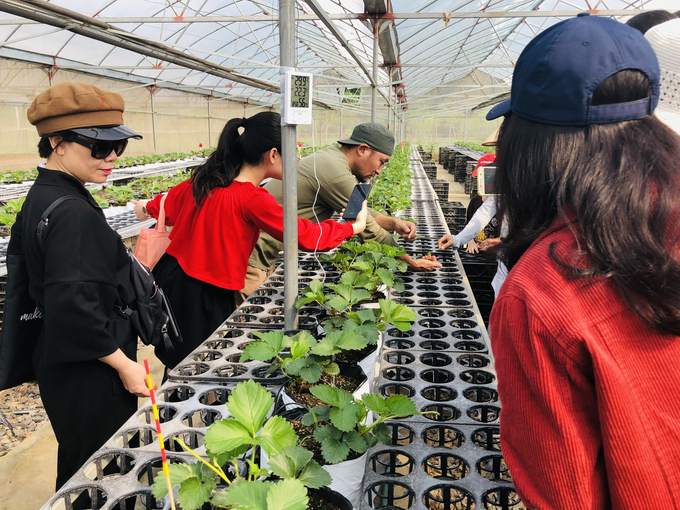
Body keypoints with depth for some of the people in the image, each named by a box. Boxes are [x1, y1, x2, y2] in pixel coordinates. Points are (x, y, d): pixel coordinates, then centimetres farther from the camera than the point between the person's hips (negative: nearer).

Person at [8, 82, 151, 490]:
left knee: (77, 463, 27)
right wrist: (124, 364, -20)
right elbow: (74, 307, -31)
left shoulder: (40, 197, 5)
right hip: (90, 378, -9)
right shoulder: (74, 214, -26)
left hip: (59, 363, 9)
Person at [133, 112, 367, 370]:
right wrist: (353, 227, -2)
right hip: (204, 294, -7)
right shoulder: (253, 199, -22)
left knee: (177, 364, 25)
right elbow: (305, 236, -17)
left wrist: (148, 208, 43)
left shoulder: (204, 178, 0)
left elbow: (170, 201, 19)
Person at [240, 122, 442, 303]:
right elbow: (368, 230, -15)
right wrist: (412, 263, -5)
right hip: (252, 253, -10)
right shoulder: (336, 172, -22)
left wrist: (394, 223, -1)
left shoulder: (332, 158, 10)